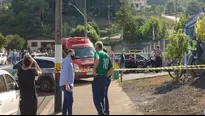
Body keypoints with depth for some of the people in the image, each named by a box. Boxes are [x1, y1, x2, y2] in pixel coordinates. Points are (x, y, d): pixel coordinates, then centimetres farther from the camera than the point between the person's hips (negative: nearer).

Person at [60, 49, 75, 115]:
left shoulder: (69, 61, 20)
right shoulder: (66, 60, -11)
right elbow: (65, 72, -20)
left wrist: (71, 84, 21)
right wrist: (66, 84, -27)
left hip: (68, 84, 10)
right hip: (66, 84, -10)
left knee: (66, 100, 12)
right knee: (70, 100, -13)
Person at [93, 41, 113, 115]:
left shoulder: (97, 53, -6)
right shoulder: (107, 55, 16)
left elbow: (97, 60, -31)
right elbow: (111, 68, 17)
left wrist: (94, 71, -22)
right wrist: (106, 76, 14)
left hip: (98, 78, -7)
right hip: (105, 78, 8)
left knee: (96, 99, -5)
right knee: (102, 98, 16)